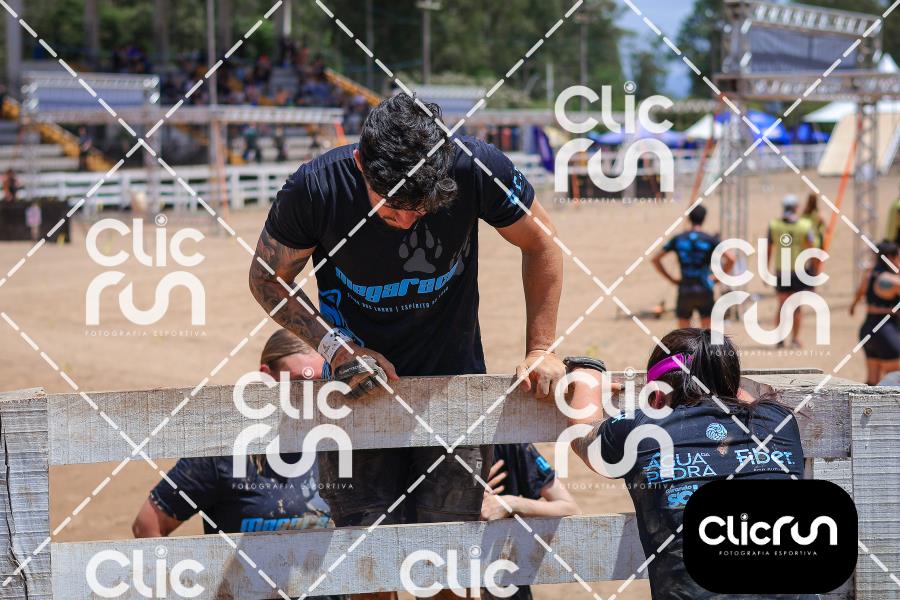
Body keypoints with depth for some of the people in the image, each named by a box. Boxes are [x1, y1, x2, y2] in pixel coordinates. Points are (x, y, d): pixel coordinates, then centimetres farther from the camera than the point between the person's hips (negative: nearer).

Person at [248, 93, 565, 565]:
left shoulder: (477, 171, -20)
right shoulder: (315, 189, -21)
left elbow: (541, 245, -1)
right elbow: (267, 278, -3)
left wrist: (540, 350, -4)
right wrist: (336, 346, -15)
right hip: (360, 385, 0)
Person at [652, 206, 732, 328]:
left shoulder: (678, 239, 3)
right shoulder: (710, 240, -3)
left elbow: (656, 259, 3)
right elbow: (730, 259, -14)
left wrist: (672, 279, 6)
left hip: (684, 291, 1)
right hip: (704, 290, -1)